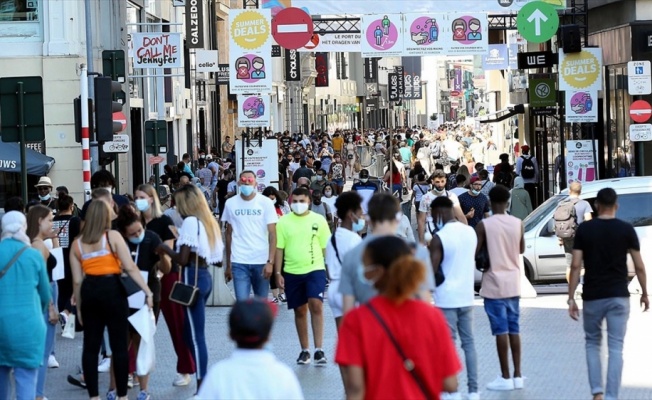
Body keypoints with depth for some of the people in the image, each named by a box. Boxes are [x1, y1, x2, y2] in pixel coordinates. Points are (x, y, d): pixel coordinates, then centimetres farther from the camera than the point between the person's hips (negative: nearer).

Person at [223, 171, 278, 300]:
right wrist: (228, 264, 9)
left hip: (261, 261, 0)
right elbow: (229, 234, 10)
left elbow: (272, 234, -3)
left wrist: (270, 261, -13)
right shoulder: (231, 203, 4)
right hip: (239, 262, 0)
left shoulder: (266, 203, -1)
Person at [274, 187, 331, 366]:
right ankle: (305, 350, 20)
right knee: (300, 310, 9)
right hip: (292, 272, 2)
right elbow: (279, 248, 4)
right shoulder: (283, 222, 2)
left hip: (315, 269, -2)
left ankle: (318, 349, -13)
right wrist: (278, 273, 0)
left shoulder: (318, 220, 1)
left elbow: (326, 247, 4)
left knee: (316, 305, -16)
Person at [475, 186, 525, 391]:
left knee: (501, 330, -1)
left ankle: (505, 377, 1)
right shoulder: (518, 223, 1)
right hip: (513, 282, 4)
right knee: (514, 329, 11)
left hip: (494, 283, -4)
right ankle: (517, 376, 12)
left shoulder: (484, 225, -12)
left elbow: (474, 252, -10)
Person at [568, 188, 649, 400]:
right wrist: (644, 293, 13)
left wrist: (571, 298, -1)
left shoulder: (584, 229, -2)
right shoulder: (626, 229, -2)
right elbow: (639, 266, 0)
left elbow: (576, 266, -6)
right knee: (615, 348, 2)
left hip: (593, 297, 1)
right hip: (619, 296, 0)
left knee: (592, 344, 17)